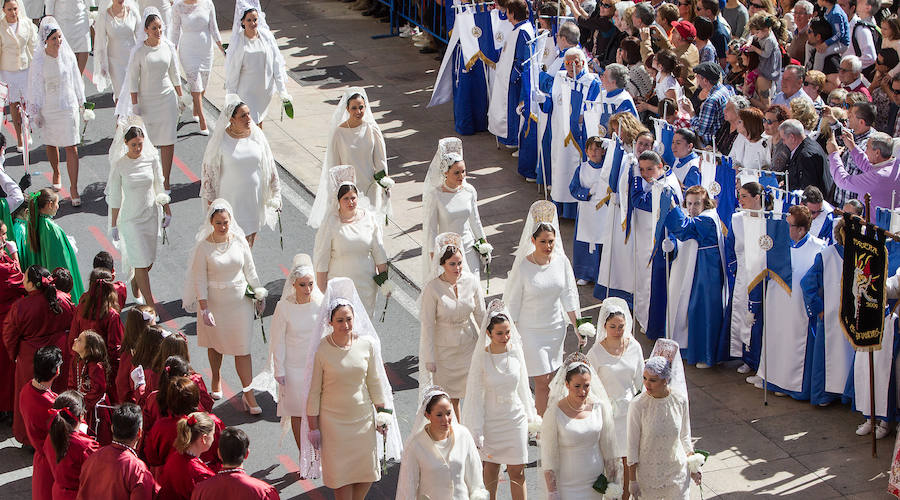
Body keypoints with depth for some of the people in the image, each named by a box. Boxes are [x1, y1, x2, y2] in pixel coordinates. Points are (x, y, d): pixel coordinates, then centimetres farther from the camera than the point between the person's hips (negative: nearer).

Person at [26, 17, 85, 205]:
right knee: (51, 144, 19)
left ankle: (74, 188, 0)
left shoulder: (68, 56, -7)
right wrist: (36, 114, -3)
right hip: (48, 110, 0)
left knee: (71, 148, -4)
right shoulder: (38, 61, -13)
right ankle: (56, 174, 45)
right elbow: (35, 89, -6)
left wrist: (80, 102, 14)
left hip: (68, 106, 0)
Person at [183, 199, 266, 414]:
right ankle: (216, 378, 44)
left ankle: (248, 394, 5)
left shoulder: (239, 240, -5)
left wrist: (258, 294, 8)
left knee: (242, 348, 0)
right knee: (215, 344, 18)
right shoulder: (204, 246, -13)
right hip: (214, 303, -1)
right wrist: (204, 309, -15)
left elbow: (250, 271, 5)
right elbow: (200, 280, -11)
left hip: (239, 302, 1)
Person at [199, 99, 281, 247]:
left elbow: (269, 166, 7)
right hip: (231, 198, -4)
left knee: (251, 235, 15)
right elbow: (208, 170, -4)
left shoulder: (257, 135, -3)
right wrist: (210, 200, -3)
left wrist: (275, 194, 8)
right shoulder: (220, 140, -13)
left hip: (255, 197, 4)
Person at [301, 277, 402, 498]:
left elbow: (375, 382, 5)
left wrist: (382, 413, 8)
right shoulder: (321, 351, -16)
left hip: (363, 417, 3)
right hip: (333, 420, -3)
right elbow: (313, 393, -8)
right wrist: (313, 428, -6)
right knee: (341, 473, 5)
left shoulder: (367, 344, -7)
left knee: (367, 473, 9)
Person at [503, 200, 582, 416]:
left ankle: (542, 416, 32)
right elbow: (512, 303, -10)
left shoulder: (561, 261, -6)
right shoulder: (522, 267, -17)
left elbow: (569, 296, 4)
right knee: (542, 380, -4)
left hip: (556, 327, 4)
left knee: (550, 378, 14)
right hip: (531, 331, -4)